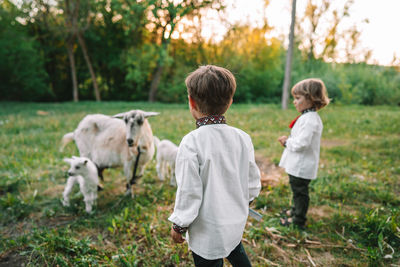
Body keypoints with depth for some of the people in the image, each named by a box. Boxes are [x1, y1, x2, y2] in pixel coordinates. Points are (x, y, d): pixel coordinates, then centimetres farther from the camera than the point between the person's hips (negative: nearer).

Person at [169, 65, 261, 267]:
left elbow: (189, 191, -20)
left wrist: (179, 225, -5)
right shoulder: (242, 138, -8)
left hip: (207, 233, -5)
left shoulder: (192, 142, -25)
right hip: (237, 223, 5)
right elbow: (253, 183, 1)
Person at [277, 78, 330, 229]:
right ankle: (296, 210, 44)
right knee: (298, 190, 25)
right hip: (298, 165, 10)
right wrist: (288, 140, 3)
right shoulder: (308, 117, 10)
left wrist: (287, 142, -13)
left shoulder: (310, 120, -24)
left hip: (301, 166, -10)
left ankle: (298, 220, 19)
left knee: (300, 191, 5)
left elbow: (302, 143, -29)